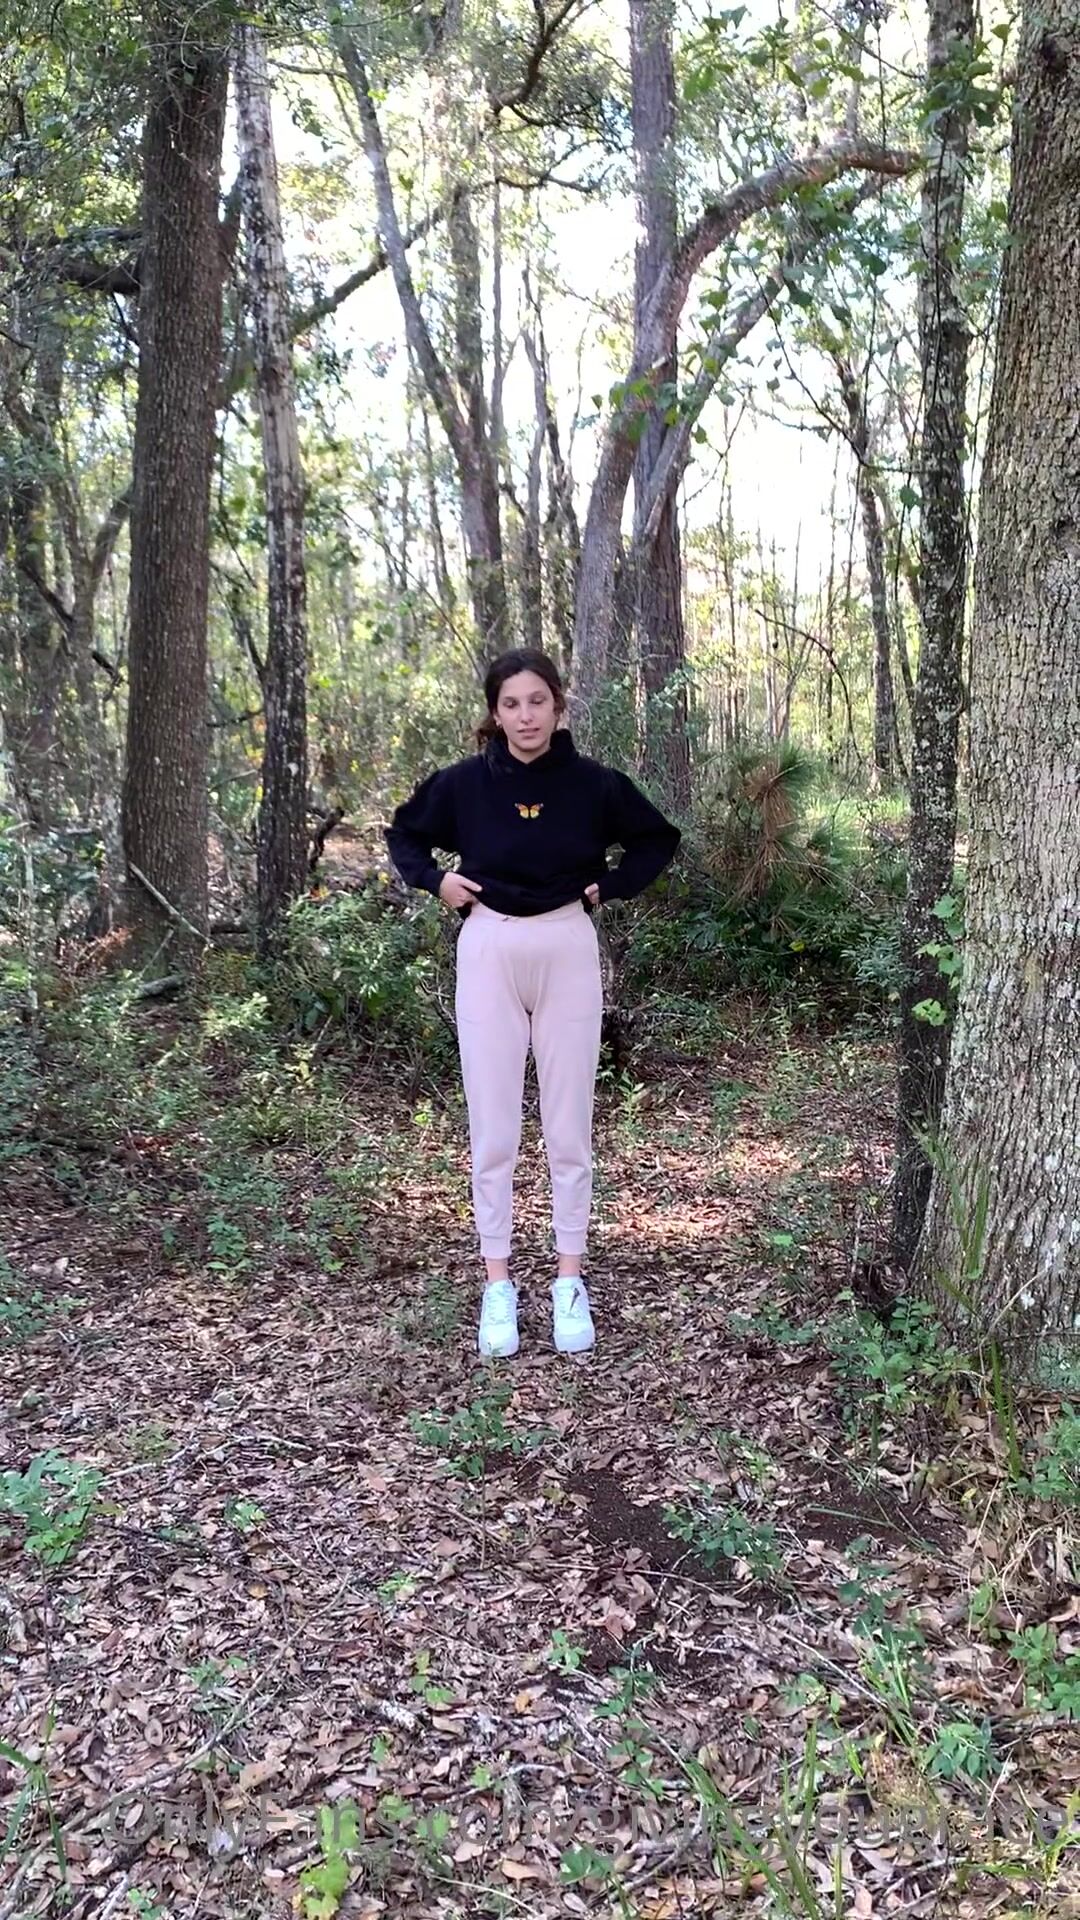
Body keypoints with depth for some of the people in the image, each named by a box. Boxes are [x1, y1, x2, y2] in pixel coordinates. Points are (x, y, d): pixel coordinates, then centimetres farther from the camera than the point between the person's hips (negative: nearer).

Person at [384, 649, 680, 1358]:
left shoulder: (594, 783, -4)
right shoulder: (463, 783, -4)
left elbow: (660, 838, 12)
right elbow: (403, 833, 14)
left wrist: (612, 886, 0)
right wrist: (435, 880, -2)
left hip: (568, 953, 0)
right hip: (489, 953, 0)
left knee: (570, 1128, 6)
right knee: (493, 1131, 3)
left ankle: (570, 1283, 18)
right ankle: (497, 1285, 14)